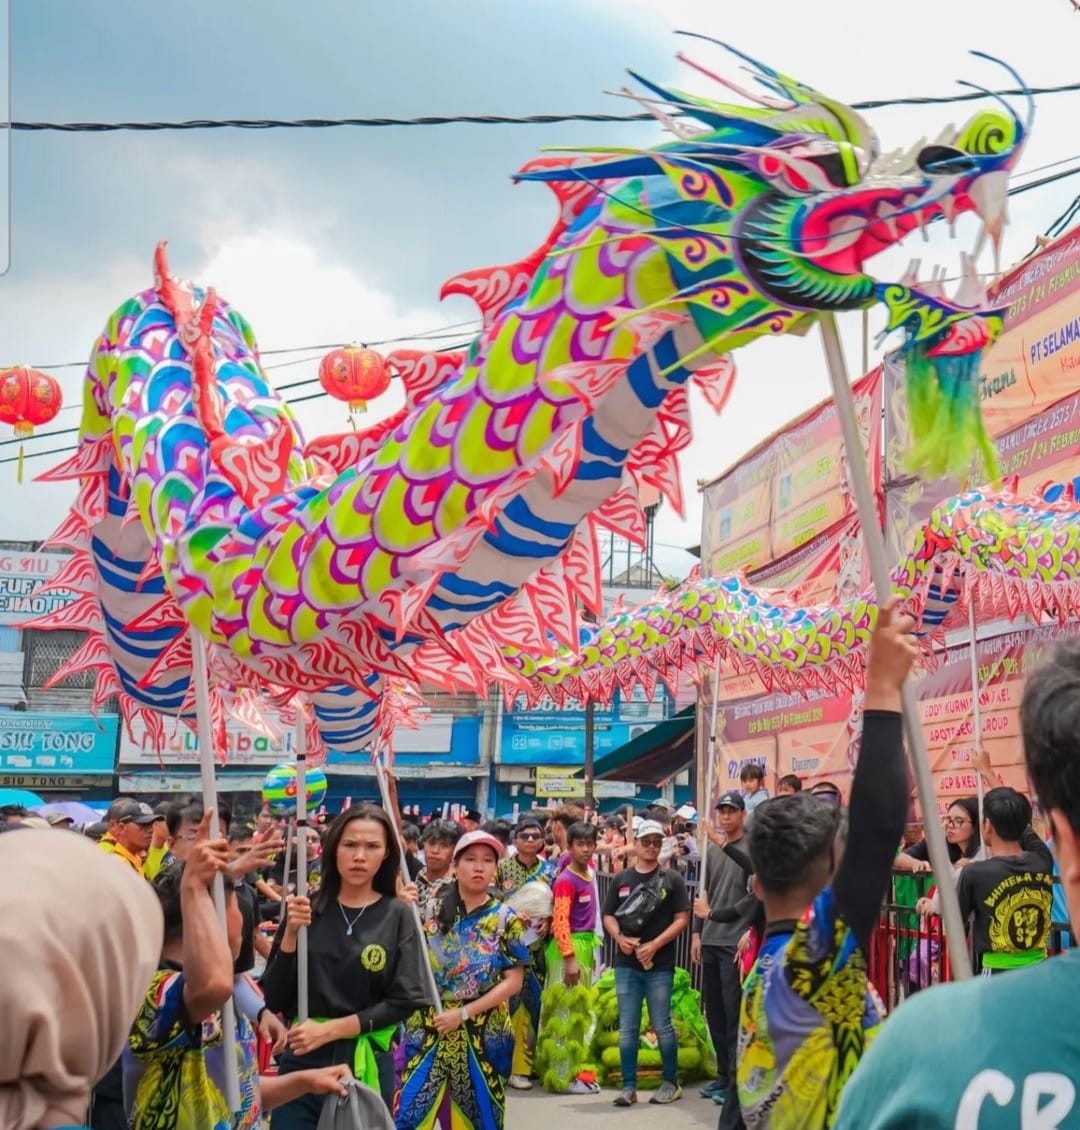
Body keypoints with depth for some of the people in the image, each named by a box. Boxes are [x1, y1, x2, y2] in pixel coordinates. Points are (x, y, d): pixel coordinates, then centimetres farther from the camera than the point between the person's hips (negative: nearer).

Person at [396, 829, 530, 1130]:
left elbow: (513, 981, -5)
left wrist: (463, 1013, -13)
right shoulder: (433, 910, 2)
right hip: (428, 1027, 1)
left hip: (482, 1033, -1)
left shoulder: (506, 919, -2)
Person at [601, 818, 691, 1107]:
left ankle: (671, 1083, 16)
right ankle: (629, 1087, 11)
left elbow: (682, 918, -3)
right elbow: (608, 916, 11)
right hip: (626, 964, 3)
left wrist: (655, 945, -13)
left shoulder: (672, 879, 1)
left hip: (660, 964, -3)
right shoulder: (621, 879, 10)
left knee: (662, 1026, 2)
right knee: (627, 1028, 4)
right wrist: (619, 937, -9)